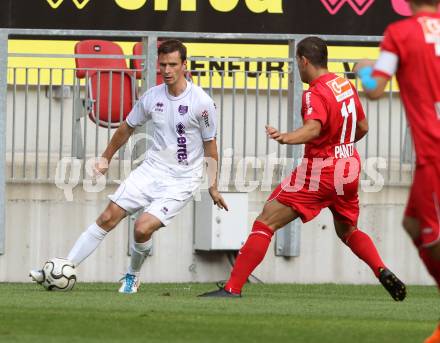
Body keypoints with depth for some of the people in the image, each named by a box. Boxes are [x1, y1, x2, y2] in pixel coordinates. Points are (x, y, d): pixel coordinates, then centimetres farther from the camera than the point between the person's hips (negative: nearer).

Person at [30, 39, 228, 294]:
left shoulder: (202, 103, -12)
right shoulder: (152, 97, 1)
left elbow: (210, 146, -2)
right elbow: (128, 128, 18)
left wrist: (213, 187, -1)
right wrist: (106, 158, 24)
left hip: (182, 180, -4)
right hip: (151, 170, 4)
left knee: (143, 228, -19)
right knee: (108, 217, -5)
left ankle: (133, 277, 10)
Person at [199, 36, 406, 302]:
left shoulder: (316, 94, -15)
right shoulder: (345, 84, 8)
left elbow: (313, 128, -35)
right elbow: (363, 127, 19)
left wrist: (286, 138, -53)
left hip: (321, 170, -8)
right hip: (350, 166, 8)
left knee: (265, 223, -8)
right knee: (348, 230, 30)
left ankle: (232, 289, -15)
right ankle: (383, 271, 7)